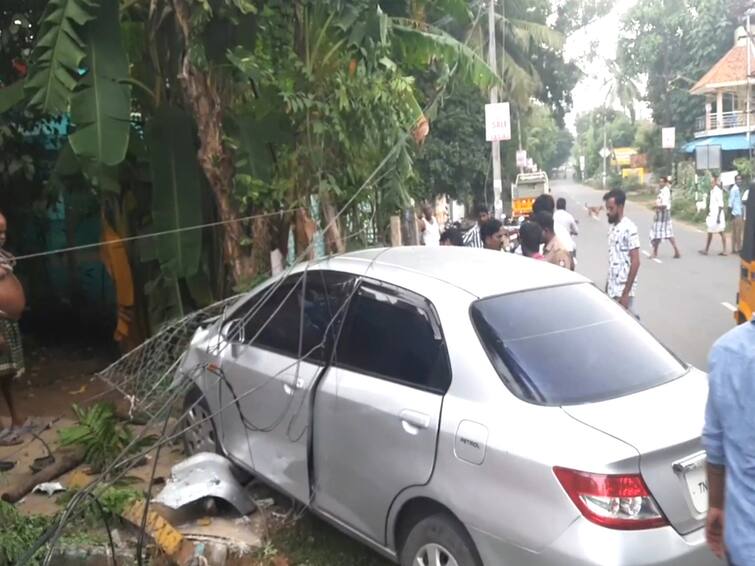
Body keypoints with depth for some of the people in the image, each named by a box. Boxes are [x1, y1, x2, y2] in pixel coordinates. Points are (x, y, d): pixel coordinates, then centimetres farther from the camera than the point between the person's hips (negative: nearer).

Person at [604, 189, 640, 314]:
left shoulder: (629, 228, -15)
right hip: (612, 290, 8)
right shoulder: (613, 228, 11)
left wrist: (626, 293, -20)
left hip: (623, 290, -8)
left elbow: (635, 262, -18)